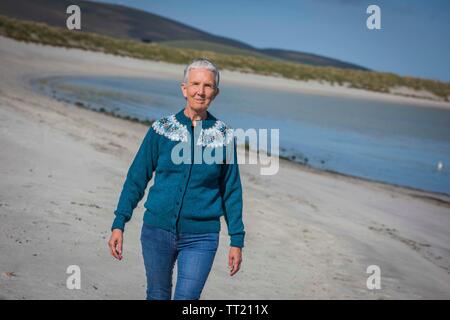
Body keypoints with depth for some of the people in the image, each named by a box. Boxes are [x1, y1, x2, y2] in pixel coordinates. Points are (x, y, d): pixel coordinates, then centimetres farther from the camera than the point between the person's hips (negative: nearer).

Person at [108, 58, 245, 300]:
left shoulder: (224, 136, 0)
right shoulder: (161, 129, -1)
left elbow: (232, 191, 6)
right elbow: (137, 178, 4)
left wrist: (237, 240, 5)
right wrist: (119, 224, -1)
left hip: (200, 238, -1)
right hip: (157, 230, 1)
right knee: (158, 296, 13)